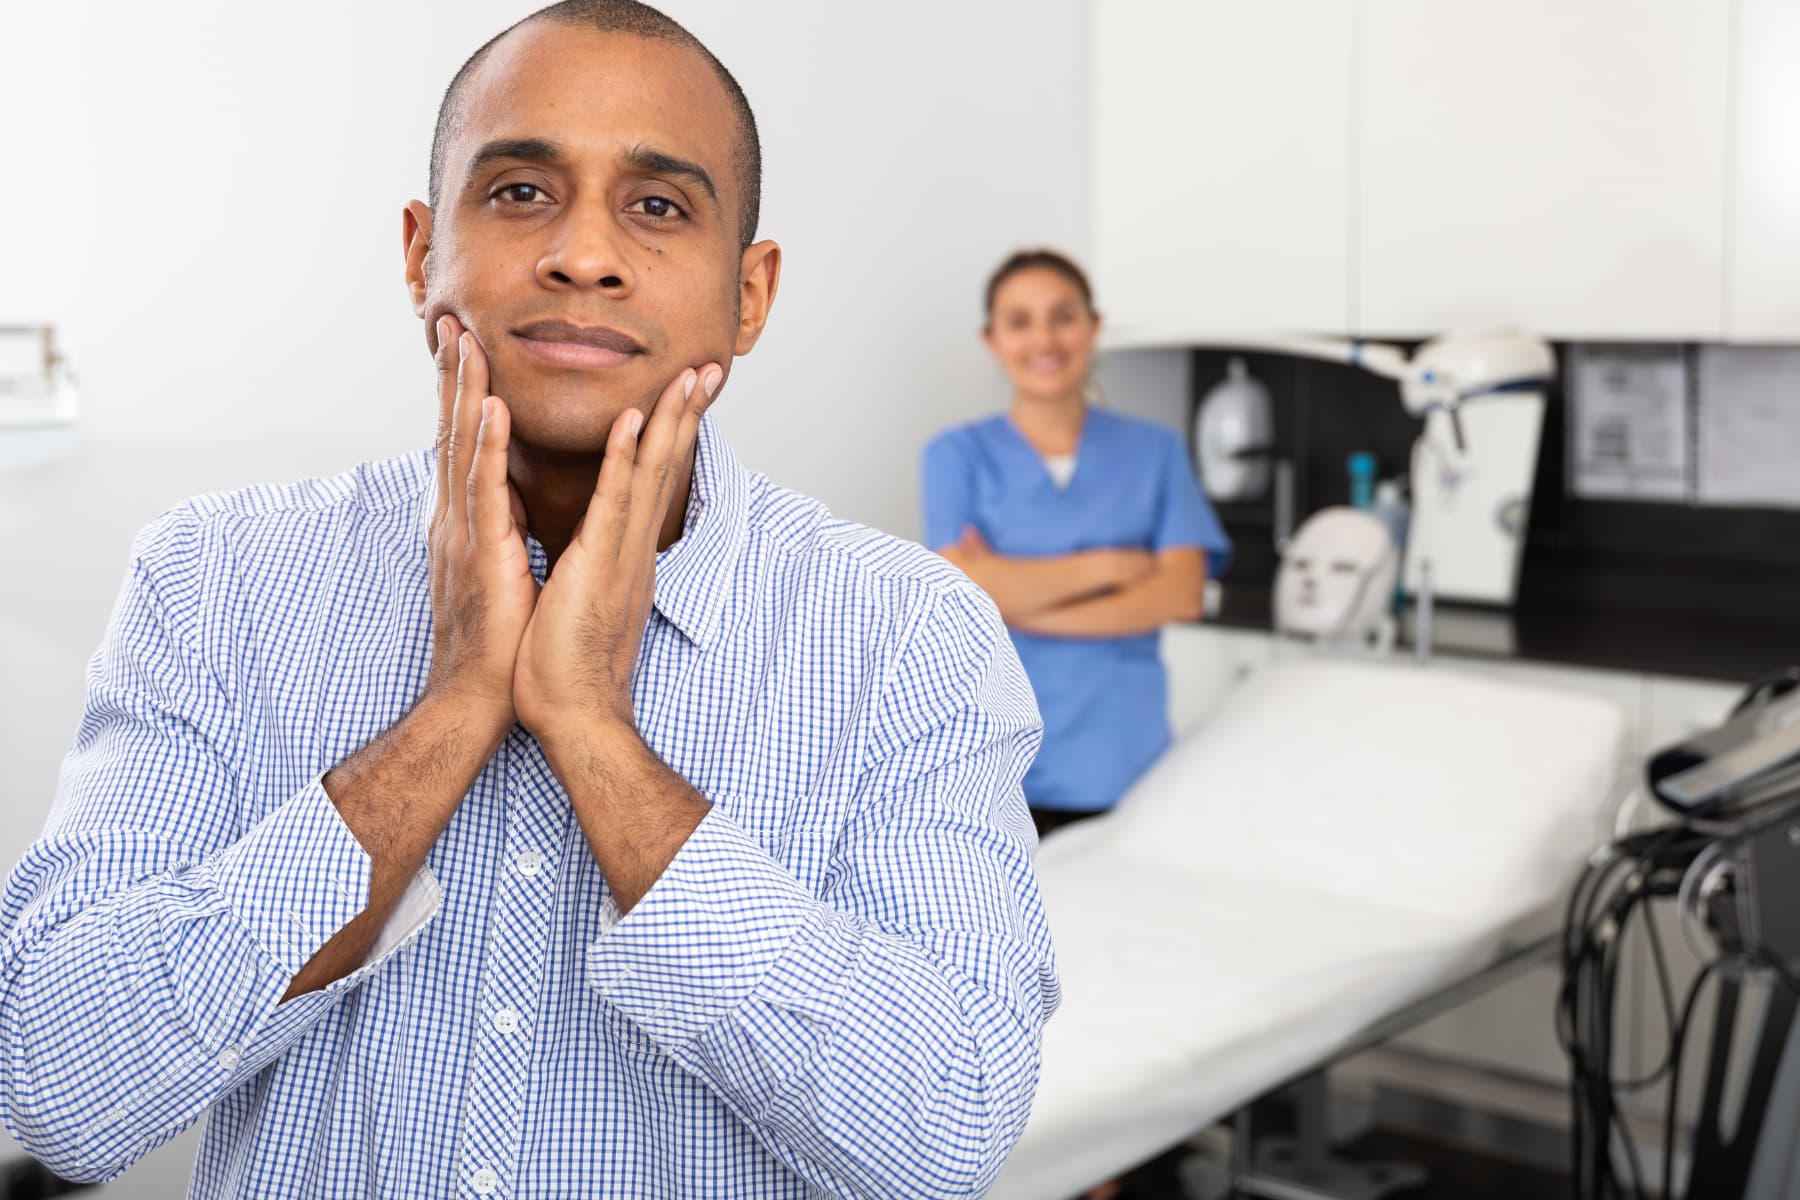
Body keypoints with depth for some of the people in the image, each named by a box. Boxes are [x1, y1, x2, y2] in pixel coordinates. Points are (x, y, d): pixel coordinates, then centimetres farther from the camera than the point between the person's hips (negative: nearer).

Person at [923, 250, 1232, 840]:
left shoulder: (1154, 451, 6)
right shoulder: (958, 455, 2)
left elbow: (1180, 595, -6)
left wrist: (1023, 608, -12)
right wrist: (1107, 564, -10)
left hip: (1120, 764, 1)